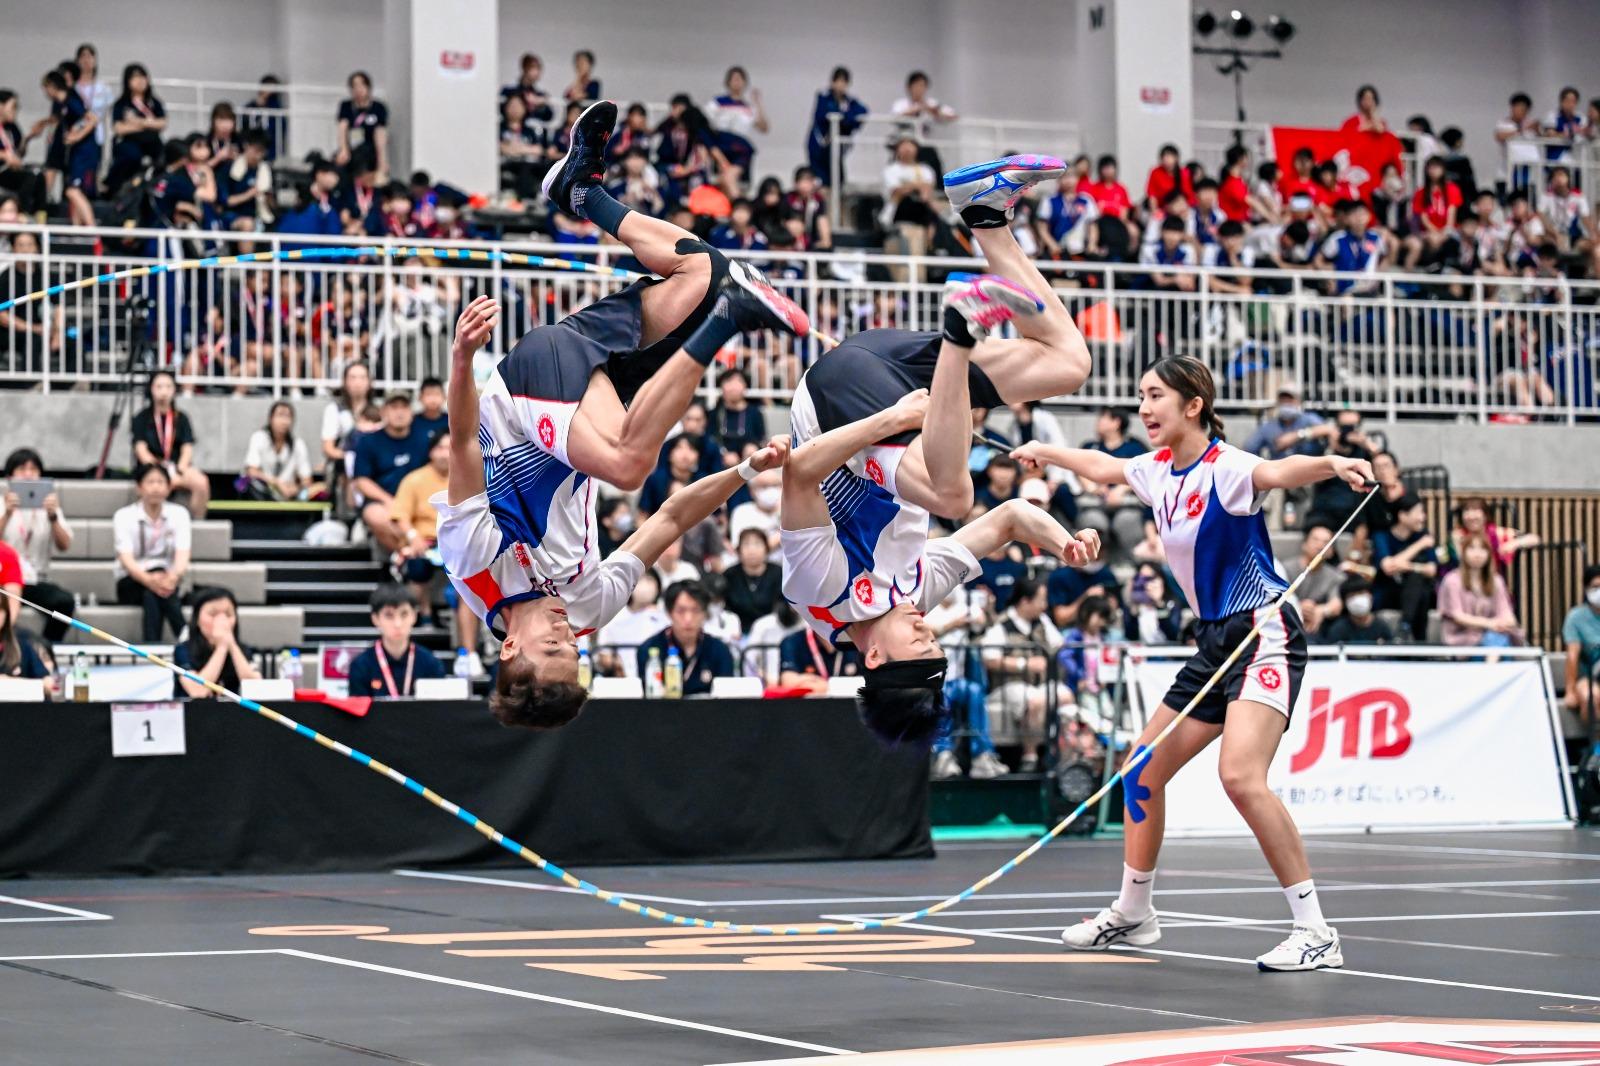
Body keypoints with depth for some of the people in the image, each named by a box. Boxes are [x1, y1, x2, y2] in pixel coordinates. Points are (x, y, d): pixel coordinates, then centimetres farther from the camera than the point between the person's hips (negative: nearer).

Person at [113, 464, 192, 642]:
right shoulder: (124, 516, -5)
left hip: (167, 580, 2)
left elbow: (183, 554, -13)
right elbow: (126, 559, -19)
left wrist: (173, 577, -39)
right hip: (131, 584, -2)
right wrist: (149, 579, -42)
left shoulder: (178, 514, 1)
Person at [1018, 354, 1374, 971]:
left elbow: (1279, 473, -40)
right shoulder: (1156, 470, 7)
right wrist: (1047, 453, 42)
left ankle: (1315, 932, -22)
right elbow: (1100, 468, 29)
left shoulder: (1223, 467, -18)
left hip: (1263, 632, -9)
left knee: (1240, 775, -27)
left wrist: (1331, 464, -60)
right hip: (1215, 641, 9)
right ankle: (1132, 914, 34)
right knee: (1142, 771, 15)